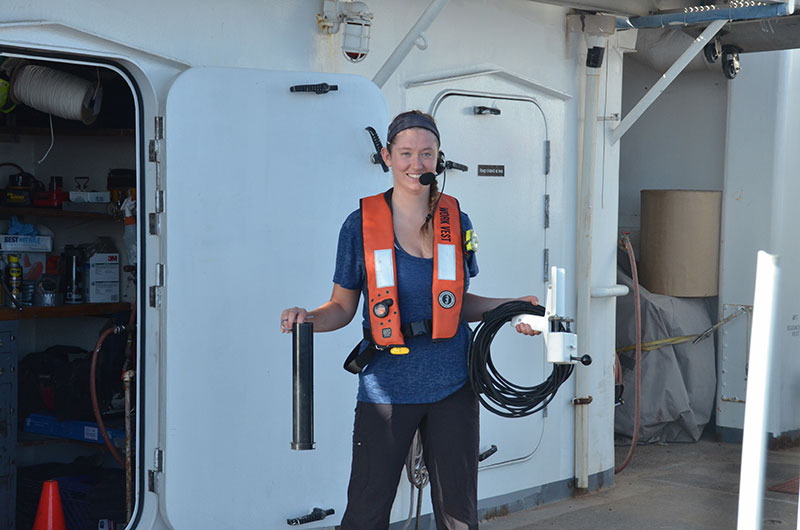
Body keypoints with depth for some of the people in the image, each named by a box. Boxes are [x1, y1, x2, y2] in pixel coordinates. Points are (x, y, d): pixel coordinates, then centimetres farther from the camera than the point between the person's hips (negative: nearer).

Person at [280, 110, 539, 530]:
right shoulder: (362, 224, -3)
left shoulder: (457, 222, 6)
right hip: (387, 388, -3)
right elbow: (343, 306, 2)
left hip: (452, 385, 3)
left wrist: (511, 306, 2)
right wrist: (308, 318, -18)